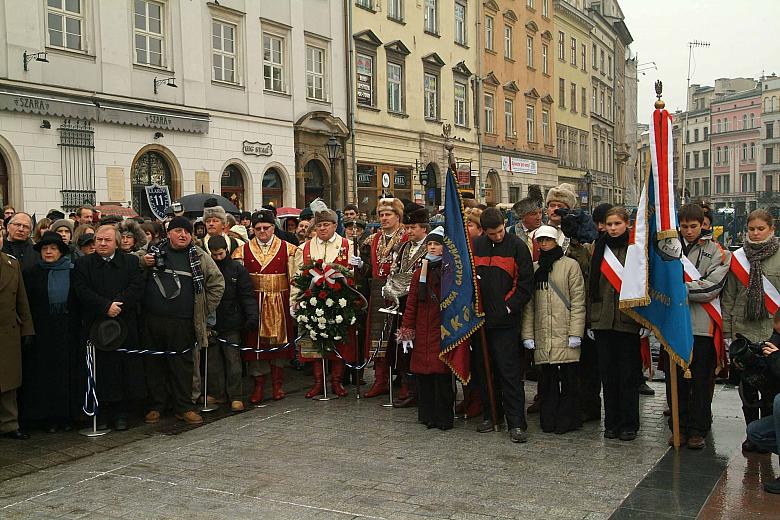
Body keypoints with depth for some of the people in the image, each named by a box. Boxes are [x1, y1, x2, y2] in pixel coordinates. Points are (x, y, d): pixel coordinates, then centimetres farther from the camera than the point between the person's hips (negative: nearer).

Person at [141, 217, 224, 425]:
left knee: (183, 364, 5)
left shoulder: (199, 257, 5)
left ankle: (183, 407, 16)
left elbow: (217, 283, 10)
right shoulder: (154, 251, 7)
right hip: (152, 320, 1)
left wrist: (204, 310, 7)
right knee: (153, 364, 9)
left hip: (182, 323, -1)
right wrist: (143, 262, -3)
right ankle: (156, 405, 22)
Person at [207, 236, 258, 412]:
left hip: (231, 324, -2)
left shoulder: (237, 269, 0)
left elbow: (247, 295, -2)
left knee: (233, 360, 0)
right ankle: (216, 394, 19)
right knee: (213, 360, 8)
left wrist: (252, 315, -15)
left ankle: (235, 396, 7)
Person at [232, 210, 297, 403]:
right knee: (255, 342, 1)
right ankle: (259, 385, 10)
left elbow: (293, 279, 2)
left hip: (279, 303, 0)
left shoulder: (287, 249, 4)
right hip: (254, 303, 1)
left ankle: (277, 383, 17)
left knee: (279, 342, 5)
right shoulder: (244, 250, 6)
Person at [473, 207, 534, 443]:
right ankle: (491, 415, 25)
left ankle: (516, 423, 0)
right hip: (480, 318, 5)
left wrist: (509, 307, -10)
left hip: (505, 321, -4)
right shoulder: (475, 246, 7)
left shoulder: (517, 246, -3)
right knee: (485, 370, 12)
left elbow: (525, 283, -4)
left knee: (509, 372, -5)